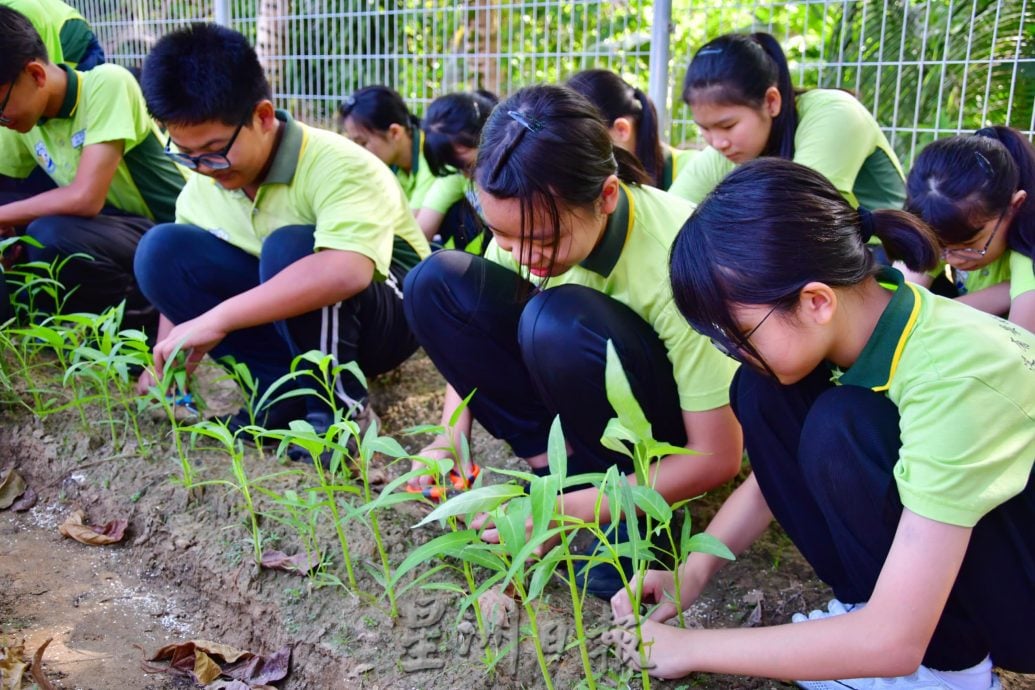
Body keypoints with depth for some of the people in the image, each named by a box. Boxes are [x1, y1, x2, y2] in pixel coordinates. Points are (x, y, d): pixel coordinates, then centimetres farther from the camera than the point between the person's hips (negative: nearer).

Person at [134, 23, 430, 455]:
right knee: (160, 251, -14)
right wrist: (166, 362, -8)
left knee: (290, 247, -36)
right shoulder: (202, 186, -6)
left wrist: (218, 319, -44)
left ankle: (340, 401, -17)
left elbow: (347, 271, -46)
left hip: (384, 316, -6)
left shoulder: (337, 166, -28)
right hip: (284, 314, 6)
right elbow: (178, 275, 5)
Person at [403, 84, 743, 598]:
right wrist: (452, 436, -17)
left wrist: (570, 510, -30)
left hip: (683, 423, -5)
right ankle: (558, 463, -8)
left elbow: (718, 458, -27)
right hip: (590, 399, 6)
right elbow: (468, 328, -1)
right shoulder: (531, 215, -17)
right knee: (434, 284, -13)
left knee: (560, 321, -37)